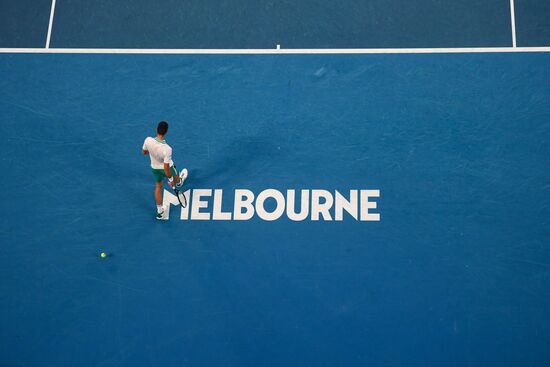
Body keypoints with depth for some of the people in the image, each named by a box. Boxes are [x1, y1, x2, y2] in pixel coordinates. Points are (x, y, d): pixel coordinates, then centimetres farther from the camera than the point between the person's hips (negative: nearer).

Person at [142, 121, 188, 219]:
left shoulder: (148, 140, -31)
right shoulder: (167, 149, -43)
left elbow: (143, 152, -9)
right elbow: (166, 167, -33)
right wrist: (170, 180, -17)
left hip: (154, 168, 3)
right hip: (167, 168, -3)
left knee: (158, 187, 26)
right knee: (175, 177, 34)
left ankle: (159, 211, 40)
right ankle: (179, 182, 72)